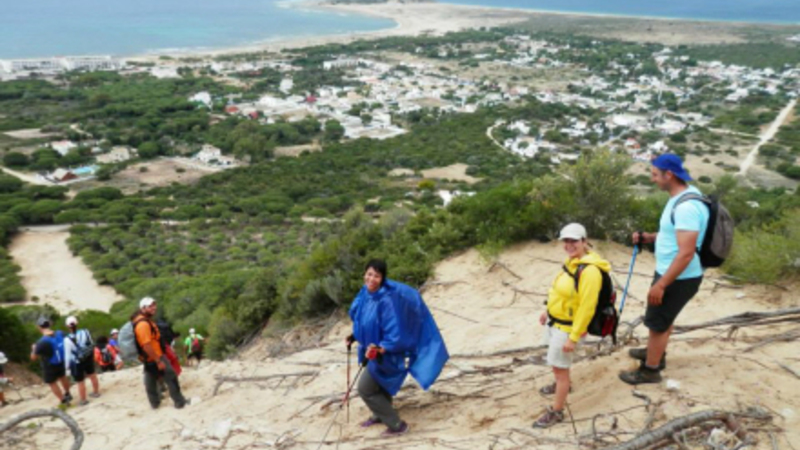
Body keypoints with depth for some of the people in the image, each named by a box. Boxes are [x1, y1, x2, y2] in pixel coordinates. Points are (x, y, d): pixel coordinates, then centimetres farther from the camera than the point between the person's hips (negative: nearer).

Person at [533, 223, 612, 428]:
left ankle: (556, 412, 15)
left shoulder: (589, 270, -28)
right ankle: (562, 385, 54)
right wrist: (548, 311, 22)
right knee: (555, 360, 28)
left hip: (568, 326, -9)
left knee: (560, 367, 1)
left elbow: (587, 308, -27)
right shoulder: (572, 261, 2)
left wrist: (573, 337, -24)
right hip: (555, 320, 9)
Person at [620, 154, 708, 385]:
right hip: (672, 274, 10)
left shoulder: (686, 206, -29)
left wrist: (660, 285, -28)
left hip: (679, 278, -10)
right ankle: (656, 352, 48)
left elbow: (686, 253, -31)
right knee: (664, 316, 27)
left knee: (656, 322, 6)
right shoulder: (682, 196, 4)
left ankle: (650, 370, 23)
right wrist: (650, 237, 5)